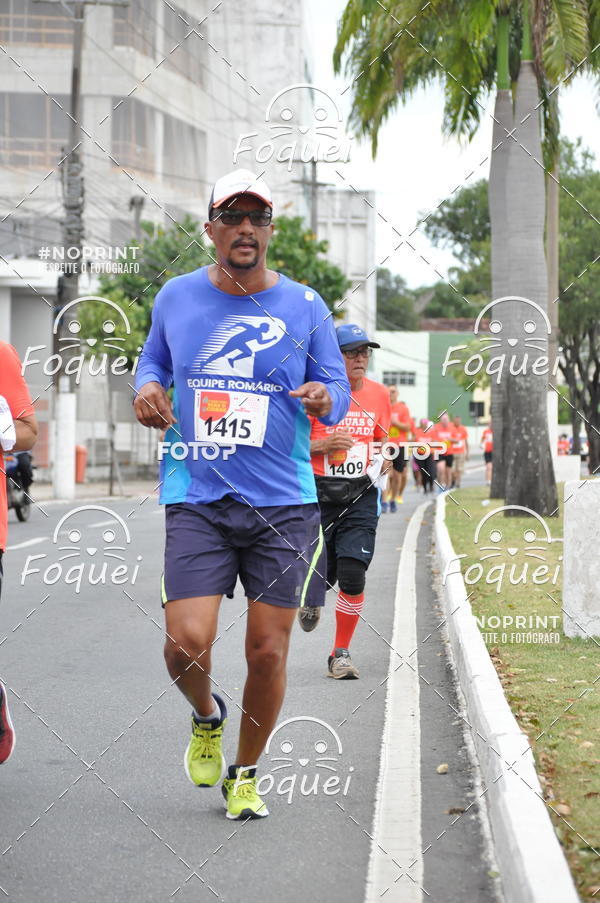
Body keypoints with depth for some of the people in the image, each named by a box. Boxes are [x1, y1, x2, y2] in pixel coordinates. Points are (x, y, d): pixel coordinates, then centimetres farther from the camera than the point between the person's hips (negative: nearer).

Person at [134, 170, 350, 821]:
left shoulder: (302, 304, 2)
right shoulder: (176, 297, 6)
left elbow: (338, 391, 8)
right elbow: (153, 357, 24)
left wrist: (324, 399, -15)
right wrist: (147, 386, 2)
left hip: (283, 504, 0)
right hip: (195, 501, 0)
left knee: (268, 652, 2)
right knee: (186, 644, -14)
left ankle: (245, 775, 26)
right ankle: (206, 718, 23)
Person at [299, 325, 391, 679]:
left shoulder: (379, 394, 7)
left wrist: (384, 460, 2)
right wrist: (322, 445, -19)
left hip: (360, 494, 2)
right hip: (317, 493, -2)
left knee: (353, 575, -10)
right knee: (320, 575, 1)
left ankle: (341, 653, 6)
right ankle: (310, 600, 42)